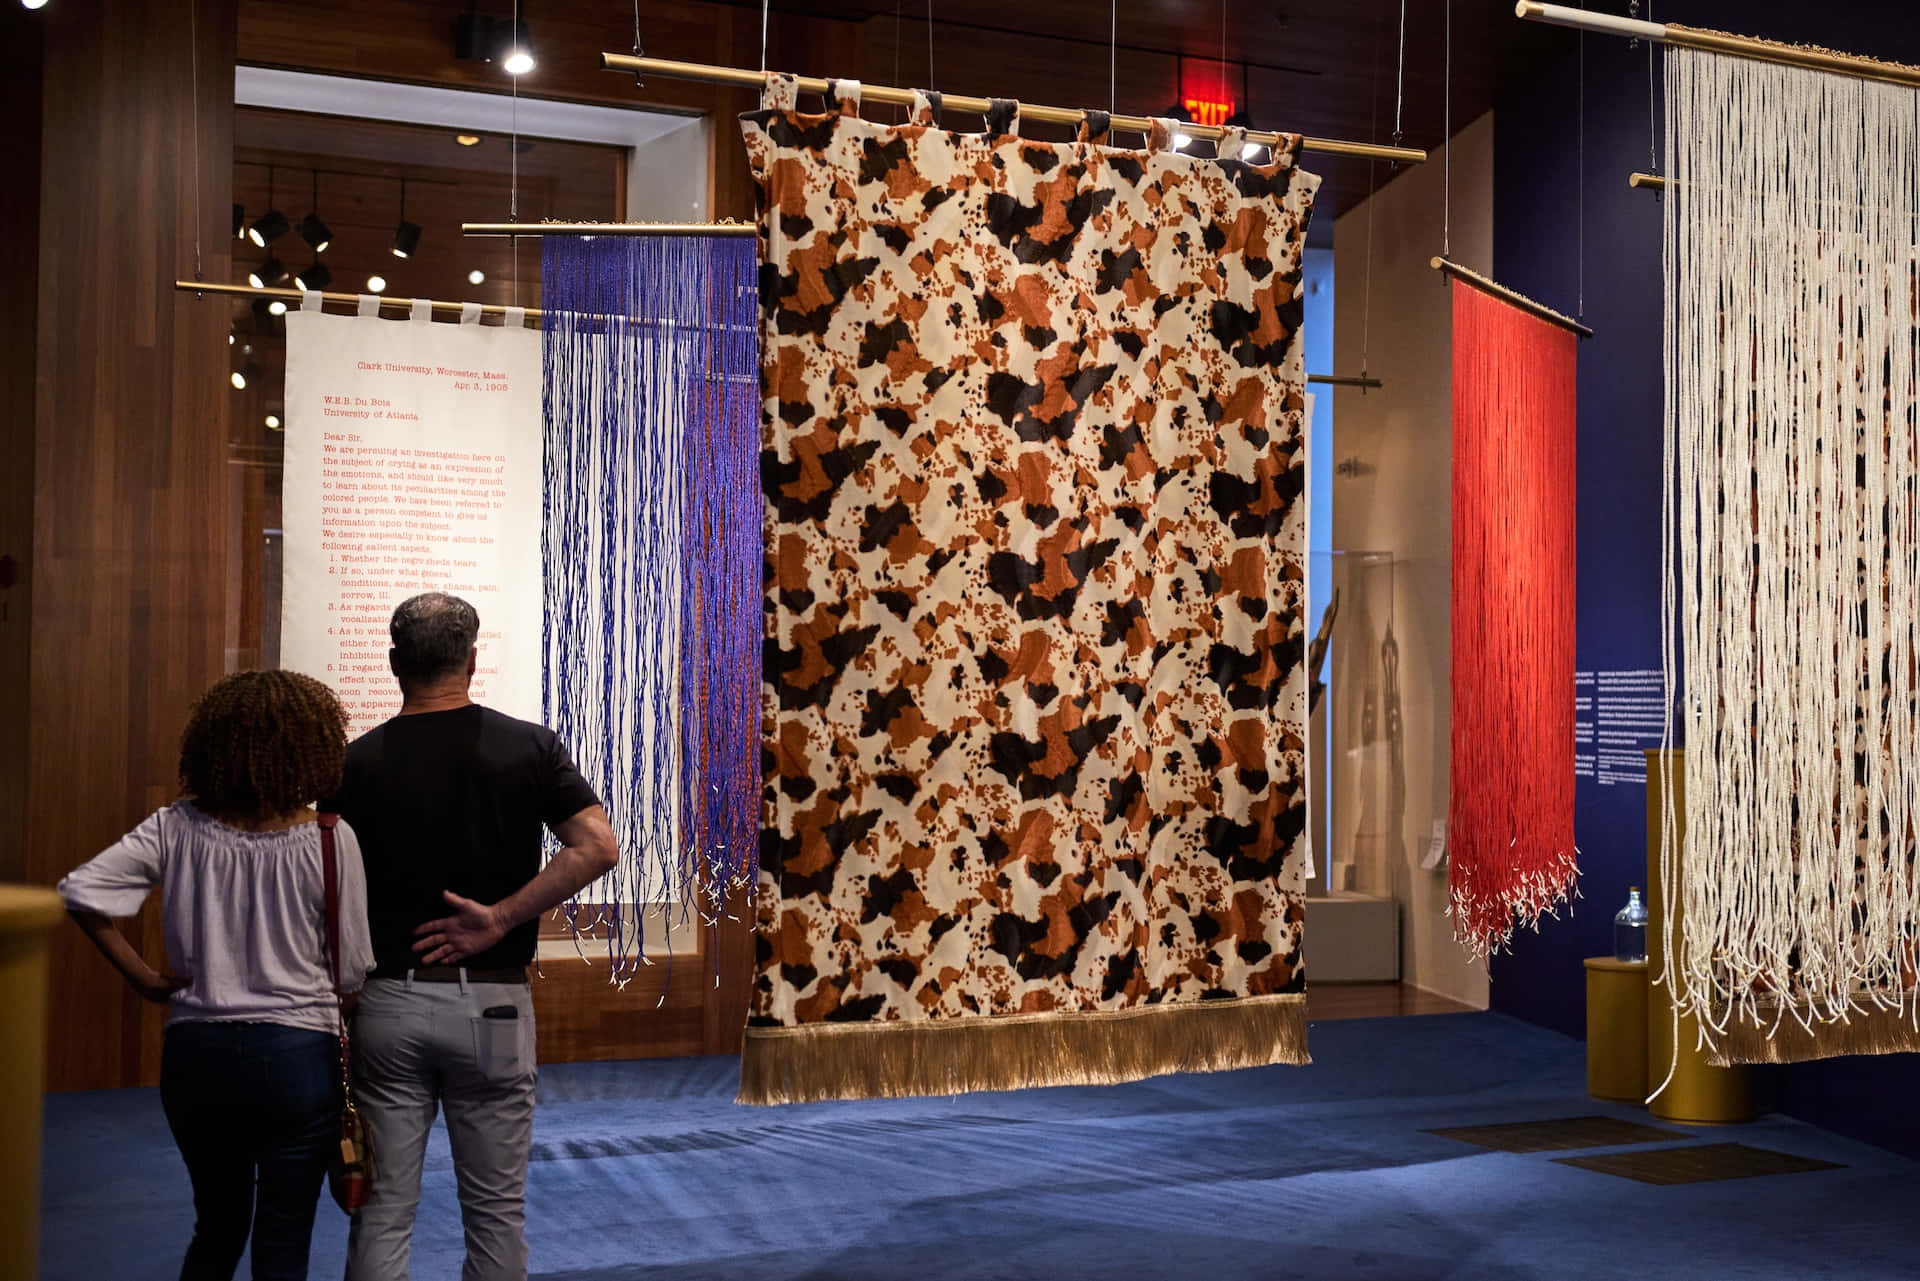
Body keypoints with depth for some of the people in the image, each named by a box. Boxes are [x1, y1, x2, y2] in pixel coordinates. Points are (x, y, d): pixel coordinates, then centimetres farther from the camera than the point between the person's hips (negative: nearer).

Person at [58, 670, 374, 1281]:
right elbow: (352, 970, -7)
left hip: (196, 1052, 4)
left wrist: (146, 978, 0)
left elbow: (80, 891, -10)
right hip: (296, 1053, -3)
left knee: (216, 1229, 24)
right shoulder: (329, 840, -12)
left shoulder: (177, 828, -4)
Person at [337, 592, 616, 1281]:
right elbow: (597, 847, -15)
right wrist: (499, 917, -12)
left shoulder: (357, 763, -1)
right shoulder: (529, 747, -2)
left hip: (387, 1000, 1)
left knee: (383, 1212, 10)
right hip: (493, 1000, 0)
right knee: (496, 1211, 11)